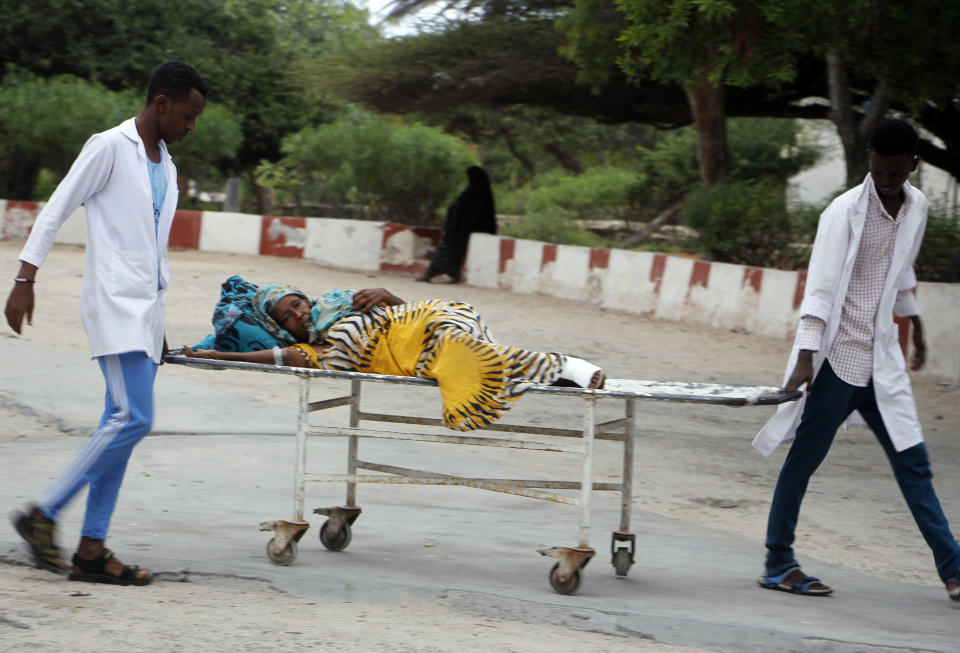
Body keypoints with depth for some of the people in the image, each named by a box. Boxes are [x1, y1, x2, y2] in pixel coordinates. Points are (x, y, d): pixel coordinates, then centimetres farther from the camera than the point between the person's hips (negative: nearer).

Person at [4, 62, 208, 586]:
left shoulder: (164, 164, 19)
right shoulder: (110, 147, -5)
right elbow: (55, 211, -6)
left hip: (146, 308, 8)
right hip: (115, 304, -8)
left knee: (121, 423, 4)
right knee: (133, 418, -17)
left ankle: (91, 550, 4)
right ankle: (43, 515, -9)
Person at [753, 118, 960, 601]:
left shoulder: (916, 207, 7)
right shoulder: (845, 211, -13)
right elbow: (820, 288, -18)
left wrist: (915, 327, 31)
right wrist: (805, 358, -25)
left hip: (881, 362, 6)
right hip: (836, 358, -6)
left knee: (912, 461, 5)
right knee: (804, 459, 1)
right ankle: (778, 565, 12)